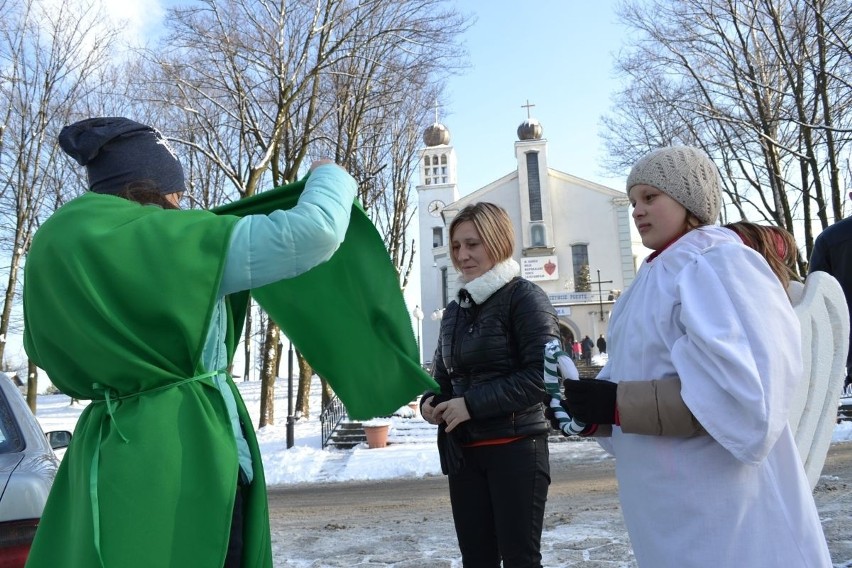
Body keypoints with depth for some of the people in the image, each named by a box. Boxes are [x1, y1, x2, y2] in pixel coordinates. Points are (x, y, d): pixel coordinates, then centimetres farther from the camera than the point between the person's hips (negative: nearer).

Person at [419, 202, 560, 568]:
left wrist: (473, 403, -19)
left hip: (515, 448, -6)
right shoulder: (455, 310, 12)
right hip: (462, 451, 6)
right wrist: (430, 401, -2)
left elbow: (544, 374, -17)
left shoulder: (524, 297, -7)